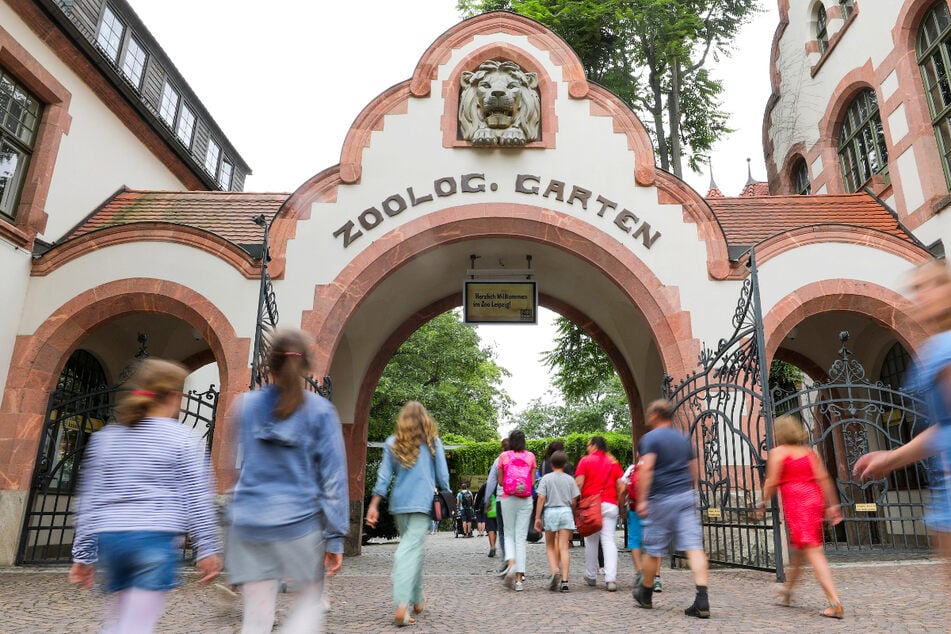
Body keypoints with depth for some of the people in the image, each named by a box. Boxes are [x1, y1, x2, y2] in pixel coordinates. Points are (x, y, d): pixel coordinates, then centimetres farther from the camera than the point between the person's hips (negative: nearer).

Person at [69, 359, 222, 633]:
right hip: (155, 539, -6)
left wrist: (83, 554, 18)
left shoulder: (105, 437, 11)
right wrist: (208, 549, 0)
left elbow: (89, 500, 13)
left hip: (109, 539, 6)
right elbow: (197, 499, -5)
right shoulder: (183, 439, -3)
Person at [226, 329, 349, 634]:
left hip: (249, 524, 3)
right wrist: (336, 535, -4)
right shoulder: (320, 410, -6)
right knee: (311, 600, 19)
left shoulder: (247, 406, 3)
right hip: (299, 522, -2)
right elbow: (332, 476, -8)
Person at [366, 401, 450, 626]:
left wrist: (373, 505, 3)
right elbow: (442, 475, 3)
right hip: (422, 503, -3)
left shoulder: (392, 443, 7)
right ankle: (402, 605, -17)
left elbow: (384, 475, 3)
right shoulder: (432, 442, 2)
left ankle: (416, 601, 25)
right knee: (411, 550, -7)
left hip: (399, 504, 3)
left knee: (412, 548, 17)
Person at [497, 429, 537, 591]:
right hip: (526, 500, 1)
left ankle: (511, 562, -13)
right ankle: (519, 578, 2)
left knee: (509, 534, 13)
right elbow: (533, 480, 4)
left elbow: (500, 480, 5)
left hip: (508, 499, -1)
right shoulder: (531, 456, 2)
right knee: (521, 537, 4)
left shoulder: (503, 456, 0)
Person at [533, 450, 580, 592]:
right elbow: (574, 501, 3)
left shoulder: (546, 478, 0)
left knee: (550, 546, 12)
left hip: (550, 512, -1)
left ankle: (555, 570, -11)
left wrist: (537, 517, -3)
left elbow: (541, 498, -6)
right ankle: (564, 580, -5)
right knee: (564, 548, 1)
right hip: (566, 511, 1)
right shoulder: (570, 479, 5)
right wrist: (572, 515, 18)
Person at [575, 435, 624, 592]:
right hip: (610, 505, 2)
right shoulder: (614, 462, 11)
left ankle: (591, 577, 20)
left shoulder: (585, 461, 2)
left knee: (591, 541, 10)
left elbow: (579, 484, -6)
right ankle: (611, 579, -11)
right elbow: (621, 487, 5)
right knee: (609, 540, -1)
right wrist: (617, 501, 15)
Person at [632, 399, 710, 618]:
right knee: (694, 546, -3)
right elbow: (694, 471, 20)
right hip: (686, 496, 5)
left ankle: (645, 595, 26)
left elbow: (646, 470, -16)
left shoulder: (650, 438, -5)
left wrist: (642, 499, -16)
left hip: (662, 499, -5)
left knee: (653, 549, 9)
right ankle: (702, 600, -14)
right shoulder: (684, 439, 15)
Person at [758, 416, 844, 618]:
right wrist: (832, 505, 9)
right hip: (815, 499, 7)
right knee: (799, 548, 20)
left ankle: (835, 603, -18)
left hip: (795, 502, -7)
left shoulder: (777, 452, -3)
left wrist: (763, 502, 4)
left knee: (813, 551, -10)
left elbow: (772, 482, -8)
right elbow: (823, 478, 7)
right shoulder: (808, 452, 14)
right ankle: (787, 590, 36)